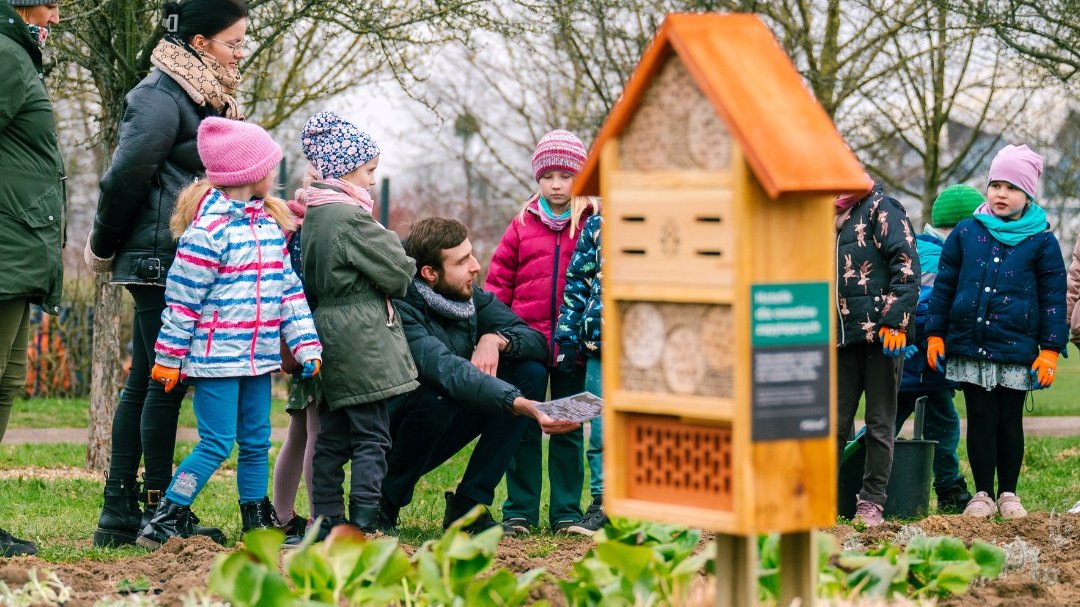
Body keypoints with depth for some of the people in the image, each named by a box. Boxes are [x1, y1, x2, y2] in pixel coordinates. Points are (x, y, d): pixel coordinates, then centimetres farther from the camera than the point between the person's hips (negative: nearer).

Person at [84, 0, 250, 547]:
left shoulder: (209, 98, 17)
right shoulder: (162, 96, -13)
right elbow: (126, 175, -17)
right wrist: (104, 248, -6)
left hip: (189, 264, 9)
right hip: (162, 261, -9)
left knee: (145, 383, 9)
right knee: (163, 382, -6)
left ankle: (119, 512, 13)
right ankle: (157, 510, 0)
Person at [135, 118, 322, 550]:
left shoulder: (270, 223, 10)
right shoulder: (207, 230, -15)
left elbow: (289, 287, 13)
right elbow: (182, 299, -12)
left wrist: (305, 345, 8)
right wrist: (169, 358, -9)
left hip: (259, 356, 8)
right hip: (216, 356, -8)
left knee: (256, 442, 12)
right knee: (217, 444, -8)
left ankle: (257, 524, 22)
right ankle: (161, 525, -2)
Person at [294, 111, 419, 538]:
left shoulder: (314, 215, 11)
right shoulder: (352, 218, -17)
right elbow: (398, 273, -13)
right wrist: (406, 267, 9)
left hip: (330, 340, 9)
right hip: (363, 341, -9)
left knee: (332, 436, 11)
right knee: (372, 438, -6)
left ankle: (326, 520, 13)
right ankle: (363, 526, -8)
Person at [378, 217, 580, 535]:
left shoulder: (472, 297, -5)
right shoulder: (400, 310, -27)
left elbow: (538, 341, -3)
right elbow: (448, 370, -43)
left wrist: (497, 339, -27)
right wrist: (522, 405, -56)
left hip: (443, 434, 7)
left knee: (531, 370, -9)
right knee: (436, 395, -37)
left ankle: (468, 505, -8)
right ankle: (384, 504, -11)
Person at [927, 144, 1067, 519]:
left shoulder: (1041, 242, 2)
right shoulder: (967, 232, 5)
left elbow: (1053, 298, 3)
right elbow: (943, 285, 10)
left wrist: (1050, 350, -3)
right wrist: (935, 335, 5)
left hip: (1017, 350, -1)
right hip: (970, 348, 1)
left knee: (1010, 421, 7)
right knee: (980, 419, 4)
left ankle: (1008, 494, 17)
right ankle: (983, 494, 12)